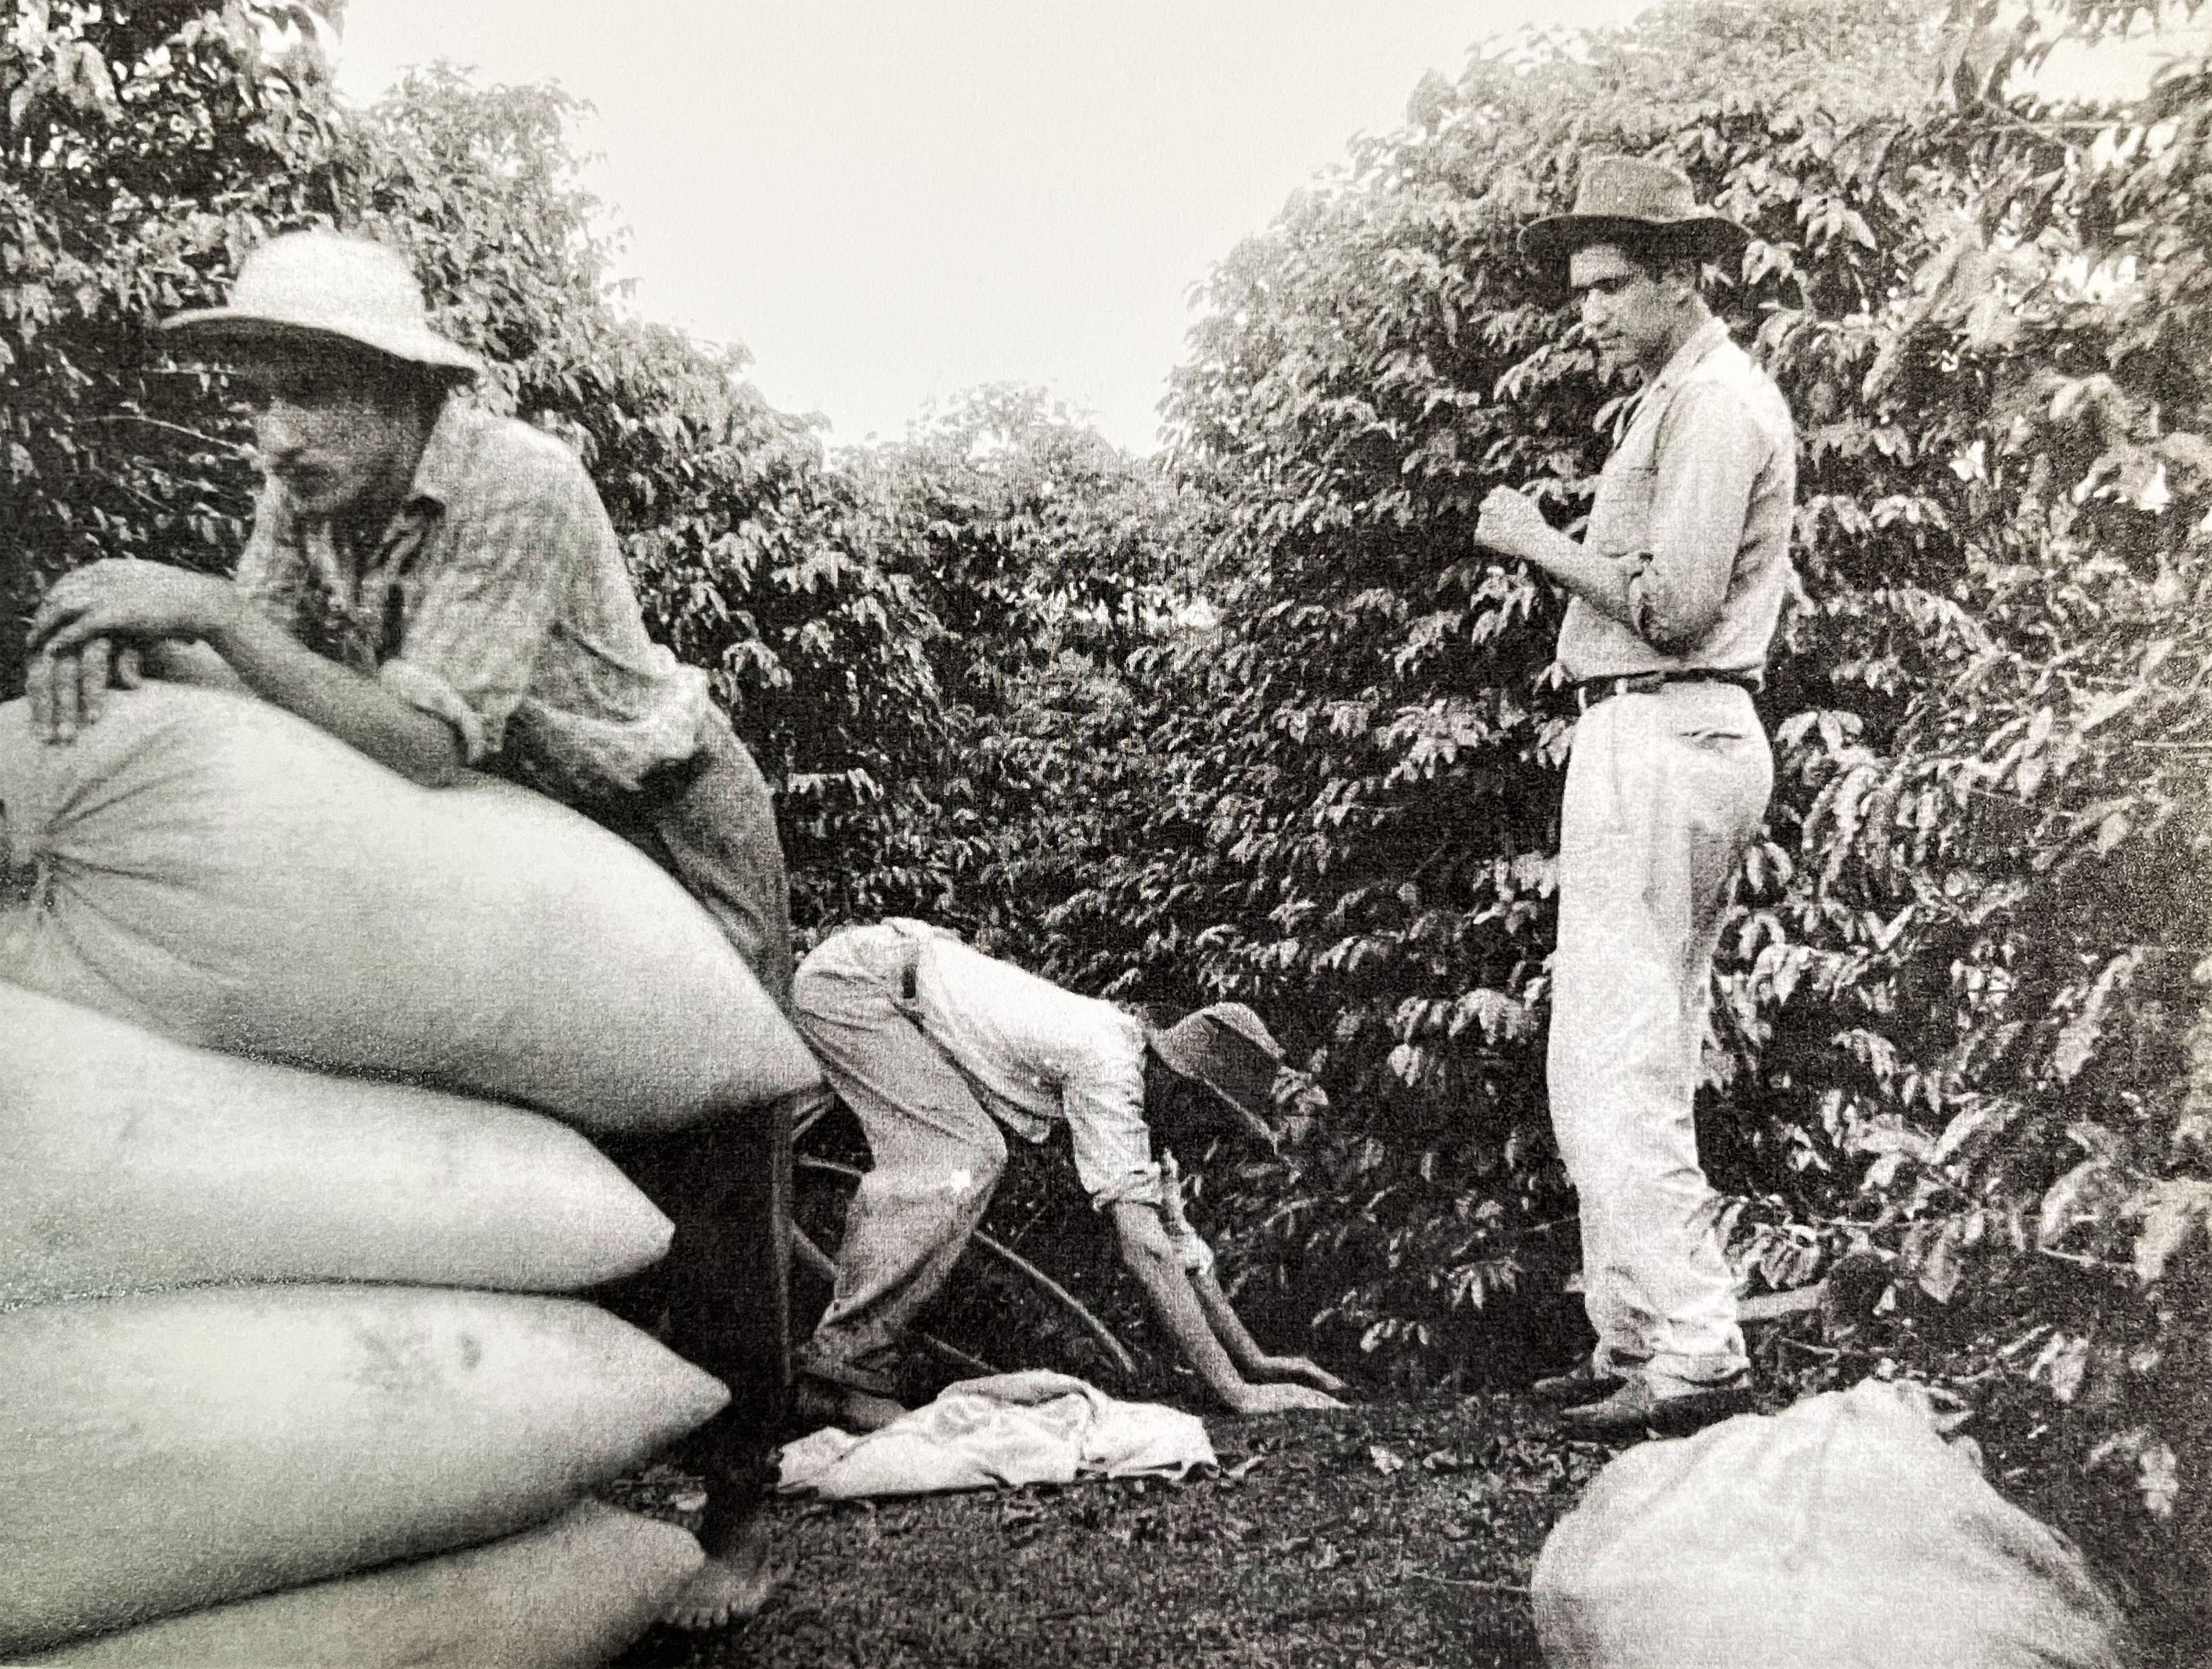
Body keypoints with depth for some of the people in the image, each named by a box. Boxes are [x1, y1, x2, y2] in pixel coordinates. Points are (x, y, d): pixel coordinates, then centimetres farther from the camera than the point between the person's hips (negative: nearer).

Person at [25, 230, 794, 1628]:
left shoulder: (520, 487, -28)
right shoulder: (307, 490, -6)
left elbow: (426, 744, -32)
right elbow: (262, 696, -9)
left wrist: (215, 610, -35)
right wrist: (121, 636, -29)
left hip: (674, 836, -6)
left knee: (705, 1189, -3)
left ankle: (740, 1510, 12)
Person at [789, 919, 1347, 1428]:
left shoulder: (1133, 1070, 6)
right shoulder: (1108, 1071, -22)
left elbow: (1177, 1238, 12)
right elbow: (1144, 1248, -26)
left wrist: (1254, 1362, 11)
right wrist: (1236, 1392, -23)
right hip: (852, 974, -9)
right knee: (966, 1161, -18)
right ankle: (844, 1367, -11)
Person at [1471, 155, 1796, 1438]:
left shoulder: (1713, 402, -9)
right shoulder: (1692, 395, 23)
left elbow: (1674, 604, -19)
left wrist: (1541, 543, -9)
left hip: (1662, 741, -11)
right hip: (1684, 738, 11)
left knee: (1613, 1069, -11)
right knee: (1649, 1065, 11)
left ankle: (1696, 1354, -8)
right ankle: (1642, 1342, 18)